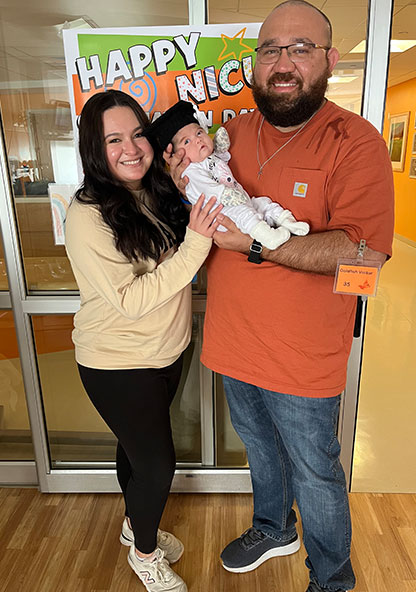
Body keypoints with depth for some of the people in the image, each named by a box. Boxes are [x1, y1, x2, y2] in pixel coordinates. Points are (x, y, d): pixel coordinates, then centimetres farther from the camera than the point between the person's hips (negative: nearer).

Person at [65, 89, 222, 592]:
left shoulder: (160, 195, -2)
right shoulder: (87, 215, -22)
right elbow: (131, 300, -26)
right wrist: (194, 245, -30)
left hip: (166, 352, 6)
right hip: (117, 365, -6)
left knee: (139, 448, 25)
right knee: (156, 461, 8)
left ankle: (137, 525, 53)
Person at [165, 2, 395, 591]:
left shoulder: (355, 141, -14)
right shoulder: (233, 132, 3)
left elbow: (364, 250, -25)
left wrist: (255, 243, -28)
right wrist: (188, 184, -9)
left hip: (303, 361, -5)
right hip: (235, 344, 6)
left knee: (314, 475, 16)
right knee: (260, 449, 27)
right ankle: (273, 529, 58)